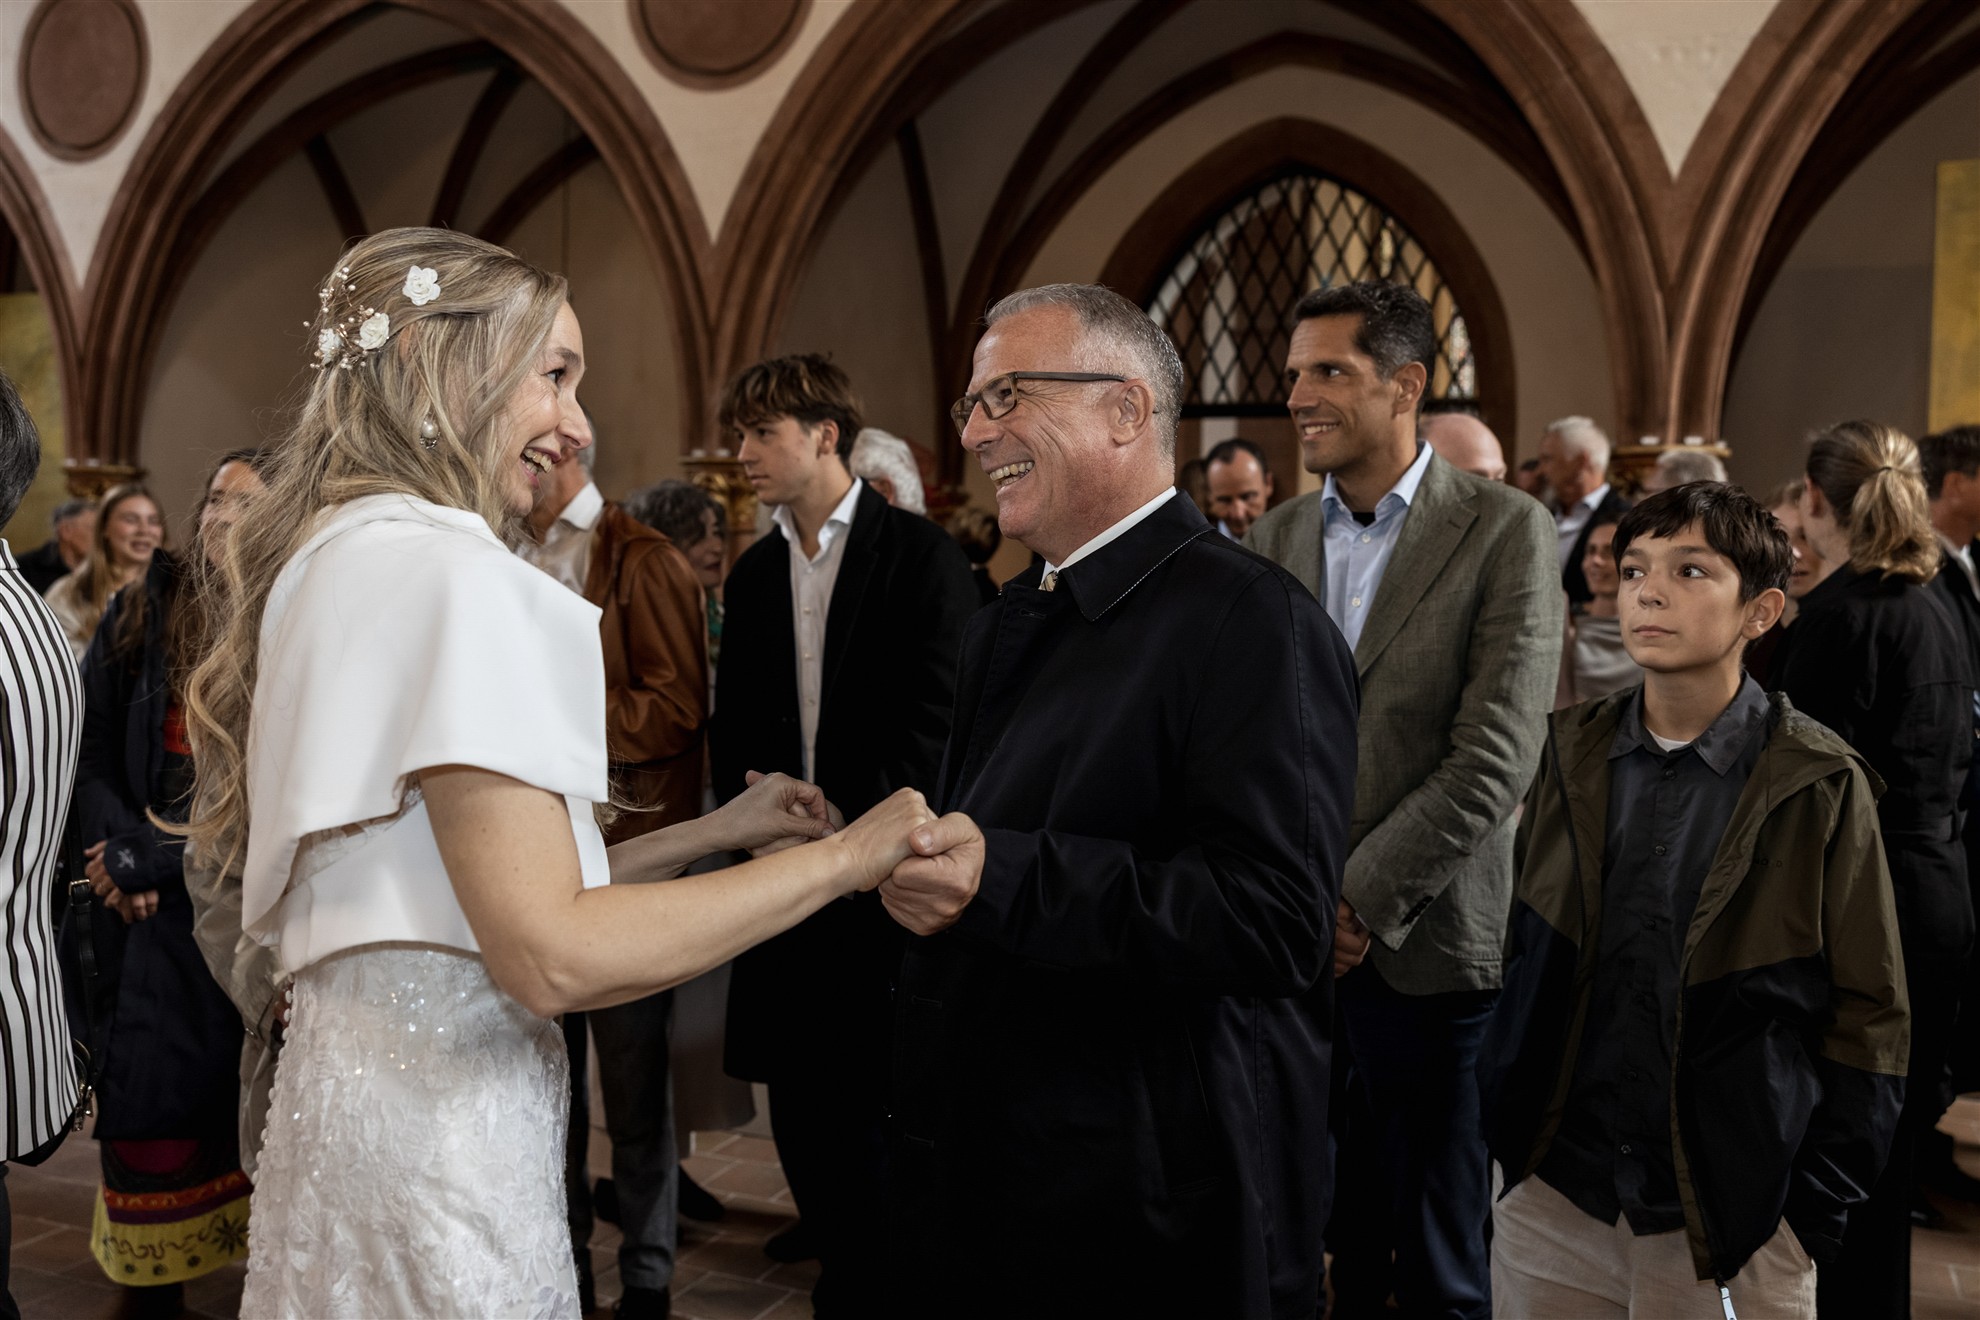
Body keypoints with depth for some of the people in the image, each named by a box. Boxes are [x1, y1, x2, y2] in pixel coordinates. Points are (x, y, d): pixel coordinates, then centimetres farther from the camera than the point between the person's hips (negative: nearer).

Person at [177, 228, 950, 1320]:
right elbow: (550, 956, -23)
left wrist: (714, 833, 13)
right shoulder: (445, 568, -17)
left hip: (353, 1089, 10)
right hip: (438, 1130, -10)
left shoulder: (338, 560, 12)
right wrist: (842, 856, -15)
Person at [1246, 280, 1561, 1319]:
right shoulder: (1276, 537, 9)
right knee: (1336, 1235, 11)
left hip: (1425, 949, -3)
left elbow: (1495, 756, -13)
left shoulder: (1505, 531, -6)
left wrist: (1360, 903, -13)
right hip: (1290, 948, 4)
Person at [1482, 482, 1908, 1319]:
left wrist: (1810, 1215, -9)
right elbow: (1525, 955, 8)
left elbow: (1868, 1019, -5)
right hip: (1552, 1197, 3)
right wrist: (1503, 1131, 2)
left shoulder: (1820, 786, -8)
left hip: (1728, 1216, -3)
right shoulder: (1573, 753, 2)